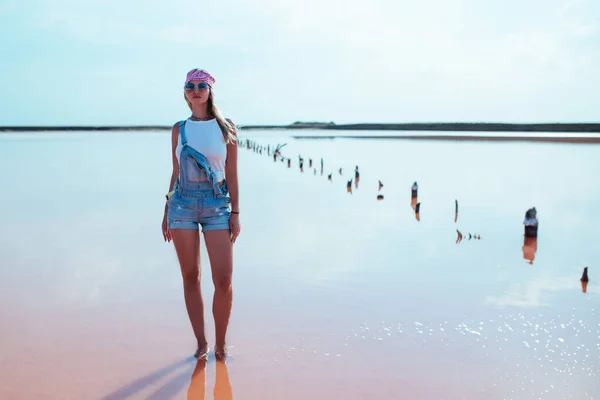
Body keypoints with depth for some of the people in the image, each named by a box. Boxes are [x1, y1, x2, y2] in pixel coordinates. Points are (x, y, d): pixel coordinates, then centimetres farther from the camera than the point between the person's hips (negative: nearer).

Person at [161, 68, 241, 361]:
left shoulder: (225, 128, 4)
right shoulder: (179, 129, 10)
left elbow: (232, 174, 2)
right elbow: (176, 172, 14)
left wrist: (235, 213, -3)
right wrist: (167, 211, 11)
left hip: (217, 205, -2)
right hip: (183, 204, 2)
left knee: (224, 281, -6)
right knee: (190, 277, 5)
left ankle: (220, 343, 13)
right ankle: (201, 342, 17)